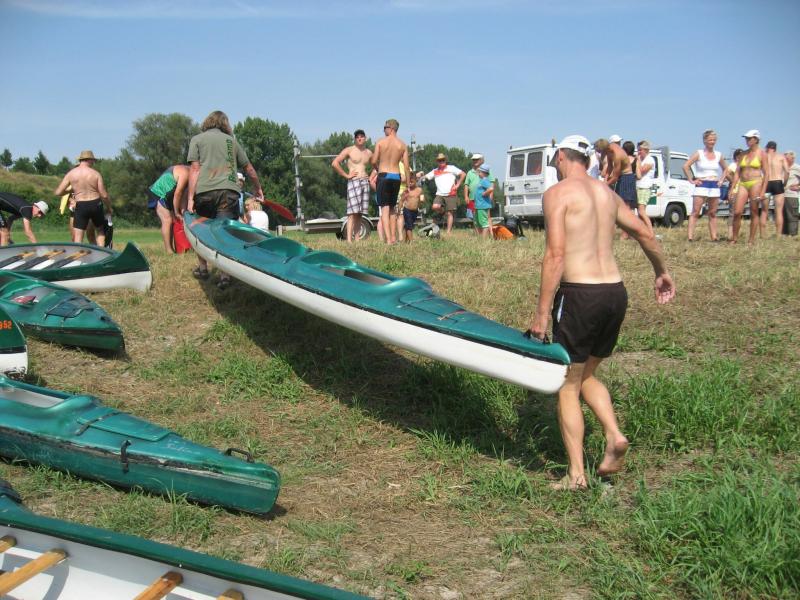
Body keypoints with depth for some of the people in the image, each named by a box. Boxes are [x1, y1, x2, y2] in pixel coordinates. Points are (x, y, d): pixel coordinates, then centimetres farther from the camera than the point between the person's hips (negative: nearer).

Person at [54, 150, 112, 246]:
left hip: (81, 206, 0)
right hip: (96, 204, 0)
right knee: (100, 231, 21)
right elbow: (104, 195, -4)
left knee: (77, 237, 1)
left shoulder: (71, 174, 0)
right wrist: (109, 207, 13)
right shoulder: (95, 174, -3)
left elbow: (58, 192, 0)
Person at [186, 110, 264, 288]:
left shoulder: (197, 139, 13)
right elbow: (249, 169, 24)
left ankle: (202, 268, 25)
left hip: (204, 190, -1)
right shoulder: (231, 140, 21)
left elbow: (194, 169, 1)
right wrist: (258, 189, 38)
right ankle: (225, 275, -15)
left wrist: (190, 197, -3)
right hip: (229, 191, 1)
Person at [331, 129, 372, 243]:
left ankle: (356, 238, 3)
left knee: (360, 213, 2)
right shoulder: (349, 150, 2)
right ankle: (349, 240, -18)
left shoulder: (369, 153, 17)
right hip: (353, 182, -5)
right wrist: (346, 175, -8)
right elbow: (334, 163, -6)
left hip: (365, 183, 5)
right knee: (353, 212, -14)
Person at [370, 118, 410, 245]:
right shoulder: (403, 145, 4)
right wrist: (408, 183, 7)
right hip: (396, 177, 3)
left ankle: (388, 239, -14)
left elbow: (374, 161, -6)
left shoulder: (381, 142, -4)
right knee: (392, 208, 18)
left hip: (383, 176, -3)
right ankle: (393, 237, 15)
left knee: (385, 208, -3)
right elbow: (406, 166, 1)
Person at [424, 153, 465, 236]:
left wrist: (457, 185, 0)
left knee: (450, 213, -4)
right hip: (439, 195, 2)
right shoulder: (434, 171, 15)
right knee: (435, 207, -25)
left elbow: (463, 174, 7)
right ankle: (442, 211, 9)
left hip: (451, 195, -2)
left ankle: (449, 232, 1)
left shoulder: (451, 168, 8)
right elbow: (425, 178, 11)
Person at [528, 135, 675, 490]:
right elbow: (645, 234, 24)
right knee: (587, 375, 23)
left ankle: (576, 474, 6)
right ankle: (614, 435, 3)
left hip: (580, 295, -6)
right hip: (616, 293, 7)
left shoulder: (557, 194, -5)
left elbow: (555, 256, -15)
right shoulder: (607, 193, 15)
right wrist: (662, 273, 40)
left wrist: (541, 312, -13)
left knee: (567, 385, 6)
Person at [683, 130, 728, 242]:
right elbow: (685, 166, -10)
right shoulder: (699, 154, -3)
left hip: (714, 186, 5)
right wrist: (691, 180, -9)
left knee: (712, 214, 7)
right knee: (695, 212, -9)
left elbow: (726, 169, 25)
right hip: (701, 186, -5)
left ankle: (714, 237, 10)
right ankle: (691, 236, -14)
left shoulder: (718, 155, 11)